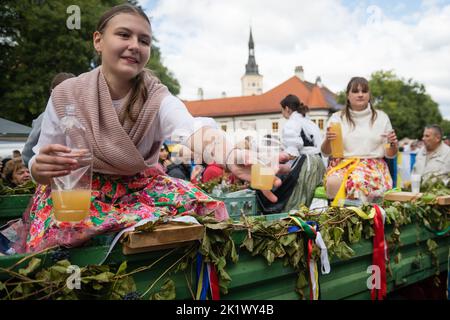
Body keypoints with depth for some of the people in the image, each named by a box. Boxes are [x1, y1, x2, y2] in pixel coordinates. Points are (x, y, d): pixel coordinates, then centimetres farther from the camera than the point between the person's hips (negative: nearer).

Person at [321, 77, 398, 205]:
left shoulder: (381, 117, 12)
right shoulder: (337, 118, 11)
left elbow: (390, 154, 15)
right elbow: (325, 152, 11)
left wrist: (393, 144, -7)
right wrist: (327, 140, -10)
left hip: (373, 165, 0)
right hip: (342, 164, 0)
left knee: (359, 181, -36)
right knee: (334, 182, -34)